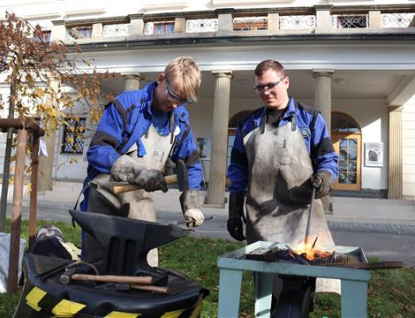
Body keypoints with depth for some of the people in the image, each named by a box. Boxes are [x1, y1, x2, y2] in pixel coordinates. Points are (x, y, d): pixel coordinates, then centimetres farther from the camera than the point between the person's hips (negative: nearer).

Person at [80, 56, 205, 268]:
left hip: (141, 200, 4)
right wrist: (138, 171, -32)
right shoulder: (126, 103, -14)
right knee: (96, 263, 6)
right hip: (105, 195, -4)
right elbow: (97, 151, -20)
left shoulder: (180, 119, 1)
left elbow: (191, 165, 12)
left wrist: (192, 205, 2)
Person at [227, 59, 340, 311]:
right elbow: (238, 171, 12)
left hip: (302, 215, -2)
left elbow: (328, 159, 5)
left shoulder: (310, 119, 6)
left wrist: (324, 177, -18)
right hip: (260, 220, 2)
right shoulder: (248, 124, 12)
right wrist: (234, 213, 8)